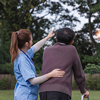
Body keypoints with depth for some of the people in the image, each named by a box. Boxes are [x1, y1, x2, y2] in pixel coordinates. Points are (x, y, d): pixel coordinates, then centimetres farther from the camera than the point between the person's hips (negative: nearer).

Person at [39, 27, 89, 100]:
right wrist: (83, 91, 35)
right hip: (60, 93, -5)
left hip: (44, 92, 5)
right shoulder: (71, 50, 12)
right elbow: (79, 73, 20)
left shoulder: (47, 51, 22)